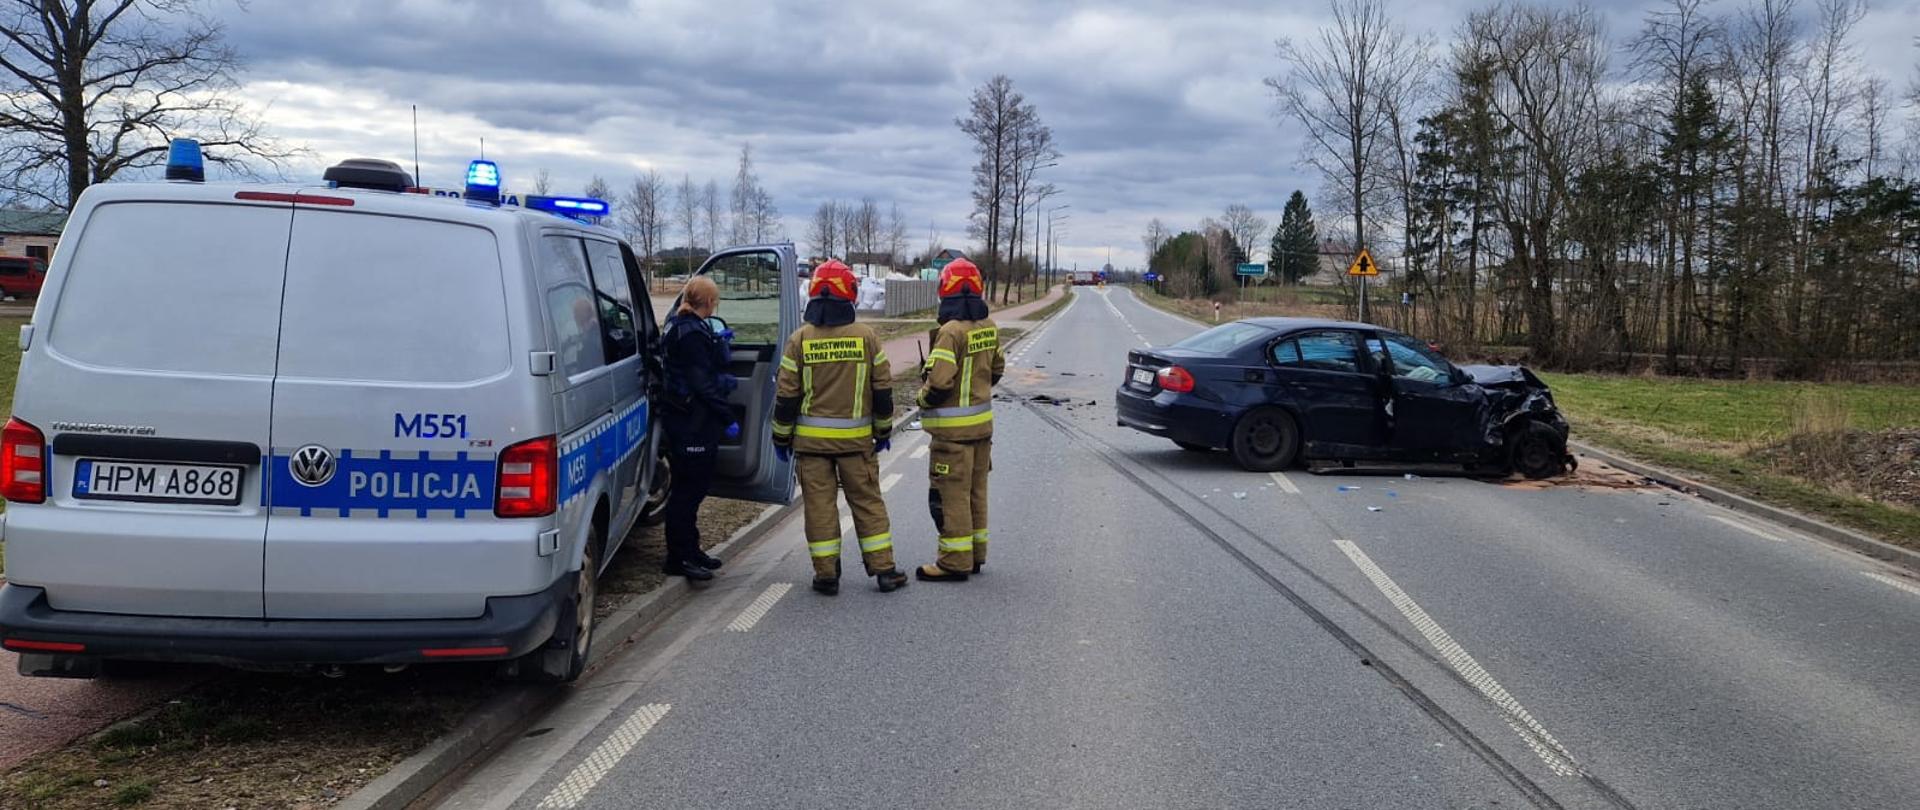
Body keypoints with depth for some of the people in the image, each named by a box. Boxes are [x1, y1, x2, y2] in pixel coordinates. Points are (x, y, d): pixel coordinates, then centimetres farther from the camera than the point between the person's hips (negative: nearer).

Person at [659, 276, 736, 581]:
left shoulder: (681, 327, 13)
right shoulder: (692, 333, -19)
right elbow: (703, 383, -23)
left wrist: (719, 341, 39)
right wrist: (727, 418, -19)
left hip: (693, 421, 11)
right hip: (693, 422, -11)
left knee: (692, 486, 17)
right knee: (688, 489, -5)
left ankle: (689, 551, 27)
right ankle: (678, 558, 1)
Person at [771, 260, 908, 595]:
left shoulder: (800, 338, -6)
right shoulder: (866, 336, -4)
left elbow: (786, 395, -4)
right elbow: (883, 390, 1)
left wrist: (781, 436, 7)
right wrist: (884, 430, 14)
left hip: (811, 439, -1)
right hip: (857, 439, 1)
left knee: (820, 505, 6)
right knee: (867, 501, 10)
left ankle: (826, 574, 9)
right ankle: (884, 570, 12)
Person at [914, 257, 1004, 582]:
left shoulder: (951, 331, -21)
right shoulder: (989, 327, 5)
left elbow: (939, 381, -25)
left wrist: (923, 399, -6)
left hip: (954, 429, -8)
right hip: (983, 421, 8)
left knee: (950, 494, 0)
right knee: (975, 492, 17)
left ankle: (955, 561, 3)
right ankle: (976, 554, 26)